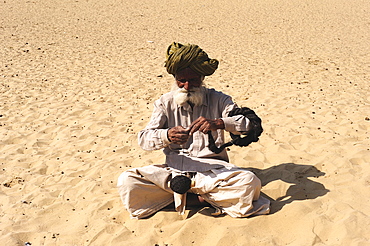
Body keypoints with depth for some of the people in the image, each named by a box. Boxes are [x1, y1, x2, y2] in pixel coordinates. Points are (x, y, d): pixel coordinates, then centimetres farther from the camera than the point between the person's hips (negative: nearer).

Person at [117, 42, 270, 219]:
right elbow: (144, 138, -4)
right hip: (174, 170, 2)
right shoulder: (165, 103, 7)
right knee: (126, 181, -21)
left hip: (212, 169, -2)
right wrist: (167, 136, -27)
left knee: (249, 183, -30)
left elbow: (248, 123, -10)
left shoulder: (218, 100, 4)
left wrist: (218, 123, -30)